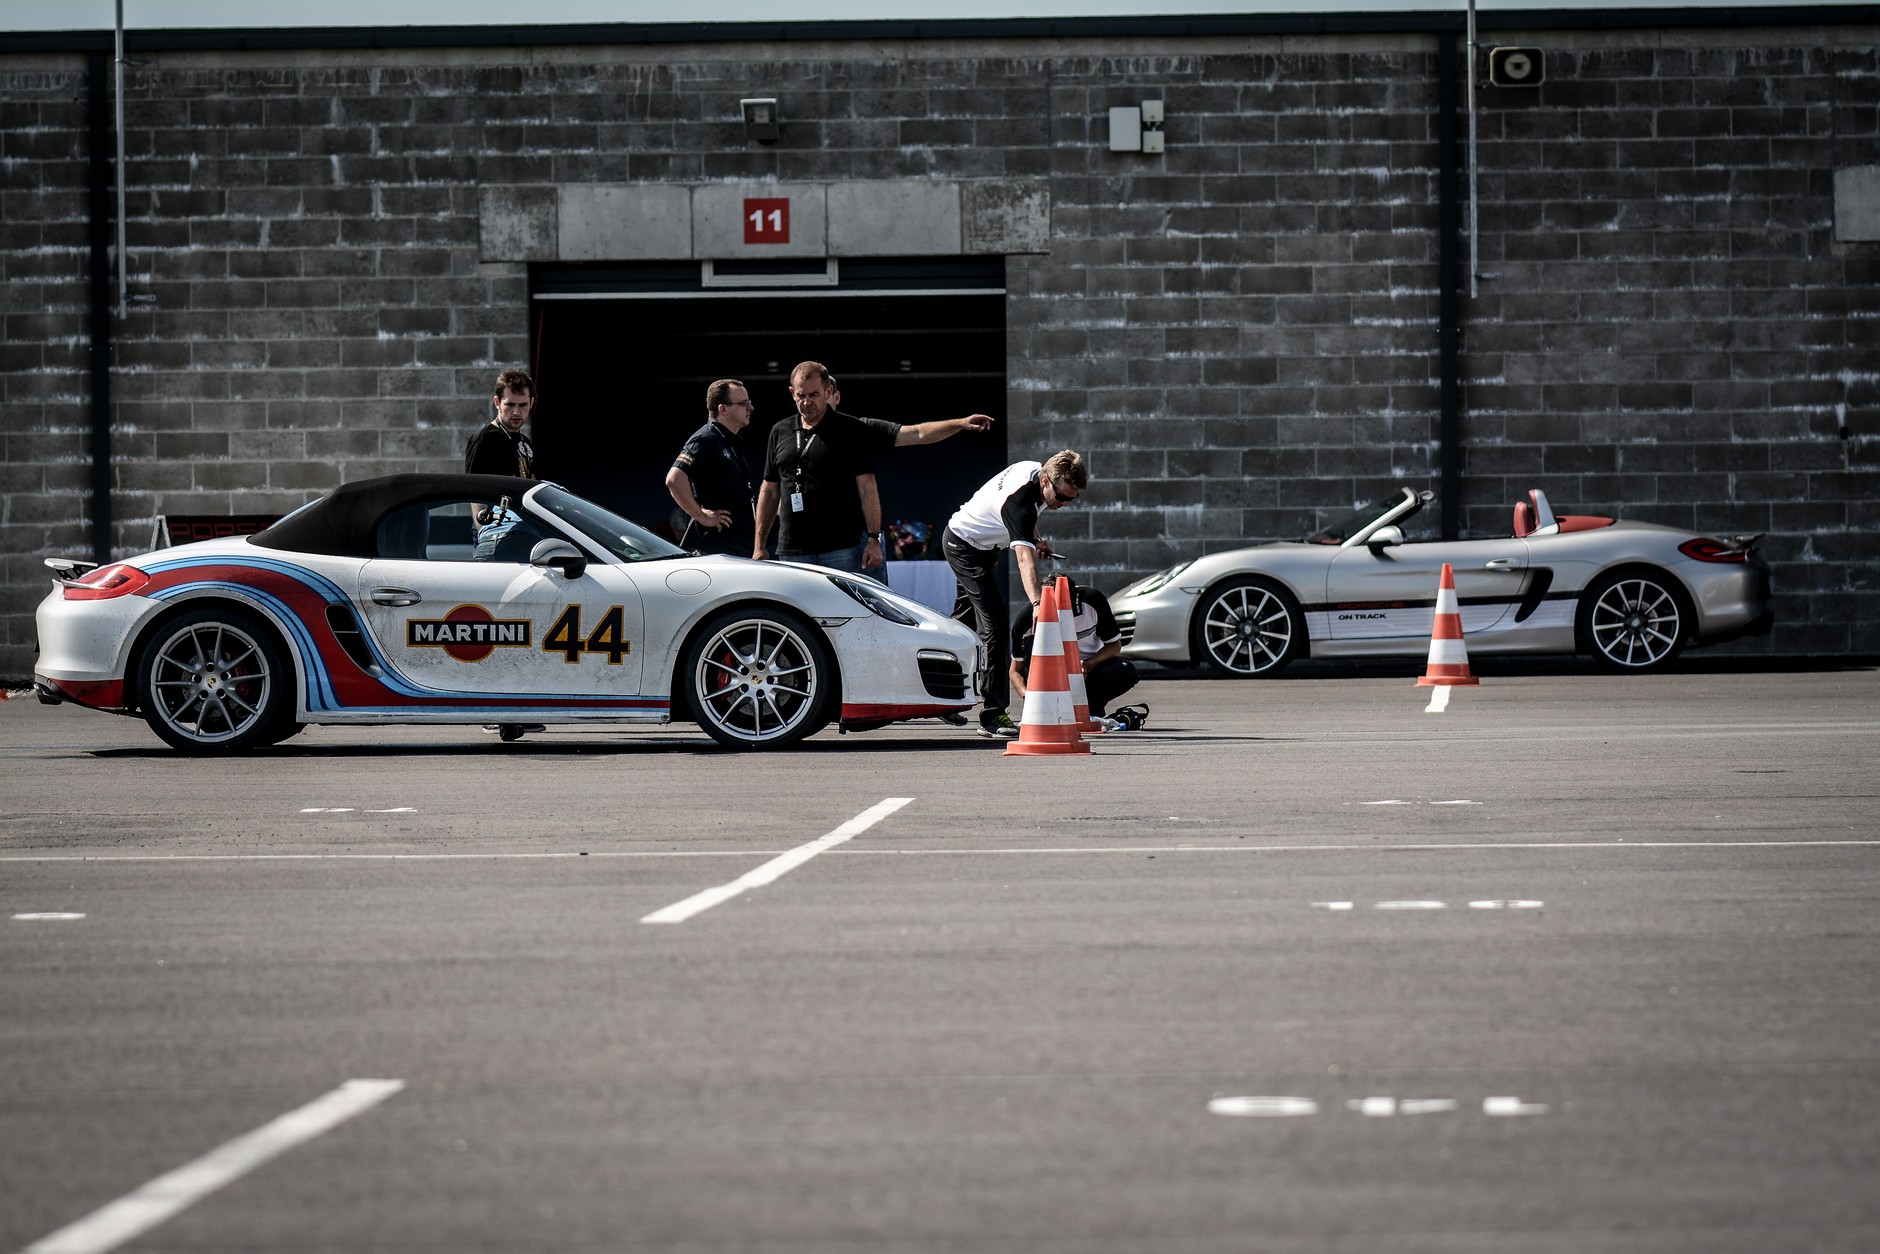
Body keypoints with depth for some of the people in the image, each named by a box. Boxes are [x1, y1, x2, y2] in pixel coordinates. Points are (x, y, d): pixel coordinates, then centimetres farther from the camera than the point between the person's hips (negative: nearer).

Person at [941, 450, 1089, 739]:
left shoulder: (1036, 468, -11)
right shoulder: (1019, 501, -38)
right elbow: (1024, 559, -51)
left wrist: (1034, 539, 4)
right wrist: (1037, 603, -64)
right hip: (965, 548, -10)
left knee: (965, 623, 24)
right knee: (996, 628, -18)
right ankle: (993, 717, -17)